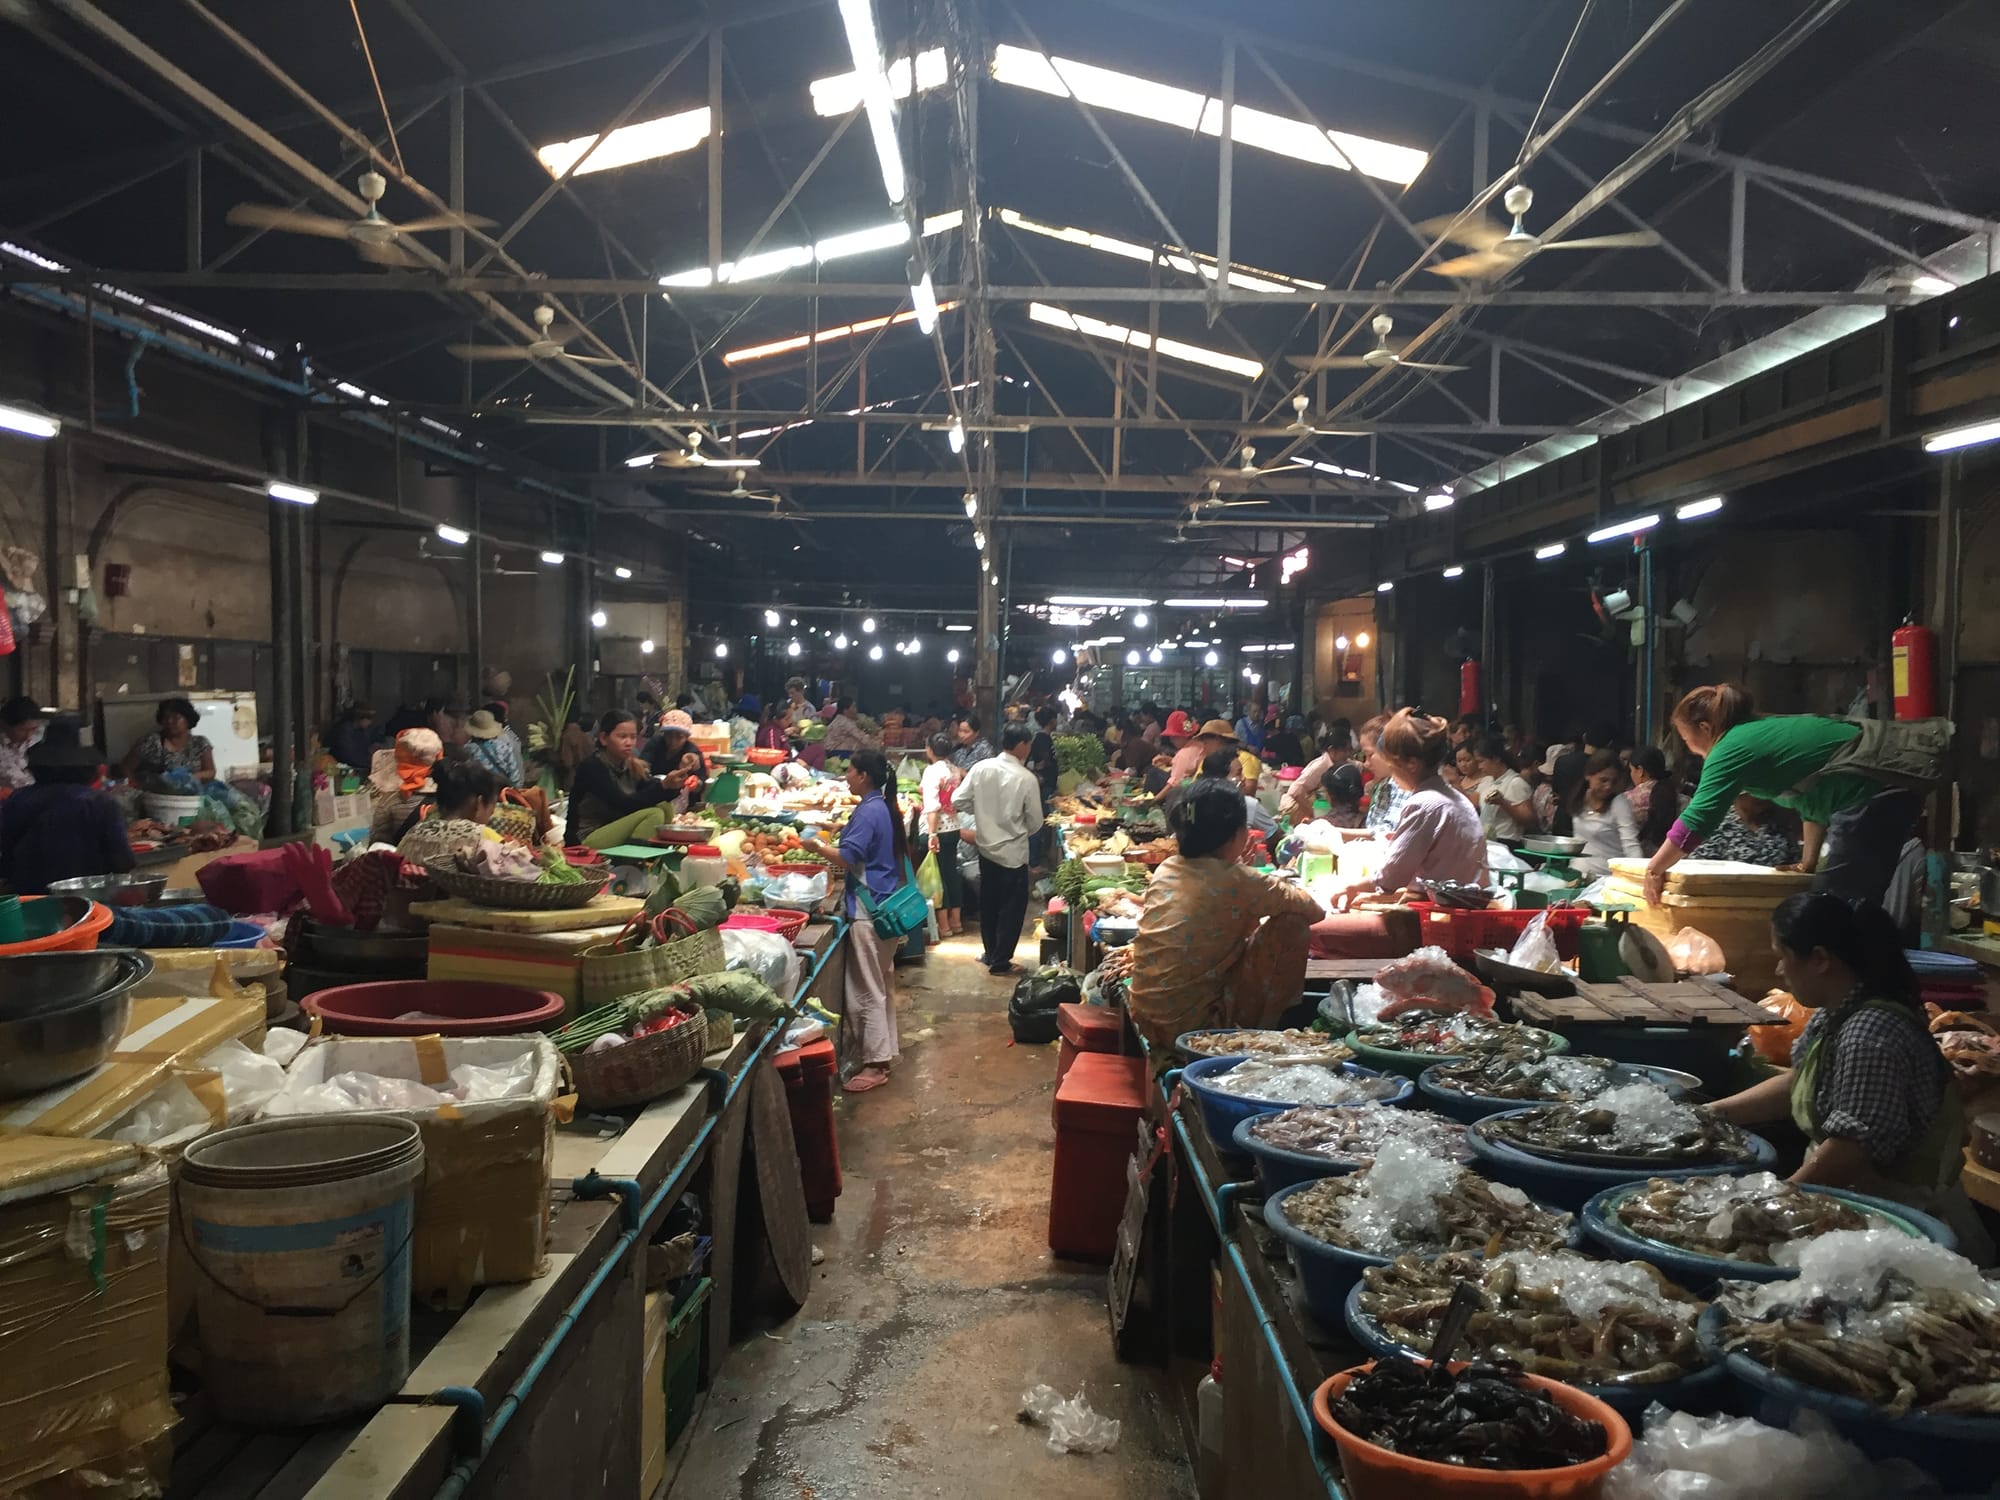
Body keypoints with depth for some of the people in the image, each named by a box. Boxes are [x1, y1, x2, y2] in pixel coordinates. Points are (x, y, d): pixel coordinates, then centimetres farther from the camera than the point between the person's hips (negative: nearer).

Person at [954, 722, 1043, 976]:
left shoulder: (981, 768, -7)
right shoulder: (1027, 779, -18)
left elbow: (958, 801, -4)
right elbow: (1035, 821, -10)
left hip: (986, 846, 5)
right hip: (1013, 851, -5)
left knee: (988, 902, 20)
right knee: (1012, 907, 8)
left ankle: (991, 953, 32)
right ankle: (1000, 961, 12)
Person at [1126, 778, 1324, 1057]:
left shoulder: (1166, 869, 6)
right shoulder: (1237, 881, -13)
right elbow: (1315, 911, -2)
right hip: (1193, 1024, -7)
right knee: (1291, 926, -2)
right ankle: (1263, 1028, 10)